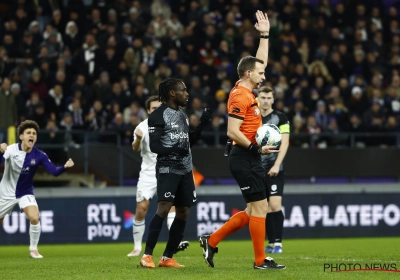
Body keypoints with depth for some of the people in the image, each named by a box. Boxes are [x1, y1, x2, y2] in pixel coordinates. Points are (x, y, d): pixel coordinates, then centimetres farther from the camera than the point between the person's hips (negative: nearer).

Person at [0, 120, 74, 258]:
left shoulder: (39, 155, -14)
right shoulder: (11, 149, -19)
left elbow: (54, 171, -20)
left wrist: (65, 166, -41)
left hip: (25, 193, 0)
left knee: (35, 218, -23)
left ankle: (33, 249, -3)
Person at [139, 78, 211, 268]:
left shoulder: (182, 114, 17)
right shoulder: (158, 115, -9)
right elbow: (154, 146, -14)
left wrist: (202, 125, 11)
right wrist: (173, 150, -30)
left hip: (185, 169, 8)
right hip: (167, 168, -8)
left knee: (183, 213, 6)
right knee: (164, 208, -20)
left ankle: (167, 258, 13)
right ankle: (147, 255, -17)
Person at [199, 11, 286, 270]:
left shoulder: (248, 91, 13)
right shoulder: (240, 96, -14)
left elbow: (261, 61, 28)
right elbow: (233, 132, -20)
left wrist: (265, 35, 25)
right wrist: (256, 148, -22)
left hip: (250, 159, 10)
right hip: (245, 159, -10)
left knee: (255, 210, 11)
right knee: (259, 207, -6)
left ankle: (212, 241, 15)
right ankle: (261, 260, -1)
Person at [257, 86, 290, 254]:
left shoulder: (280, 118, -2)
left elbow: (284, 143, -8)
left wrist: (276, 165, -16)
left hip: (274, 169, -4)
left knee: (275, 205, -13)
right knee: (266, 208, 6)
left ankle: (278, 243, -6)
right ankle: (271, 243, 12)